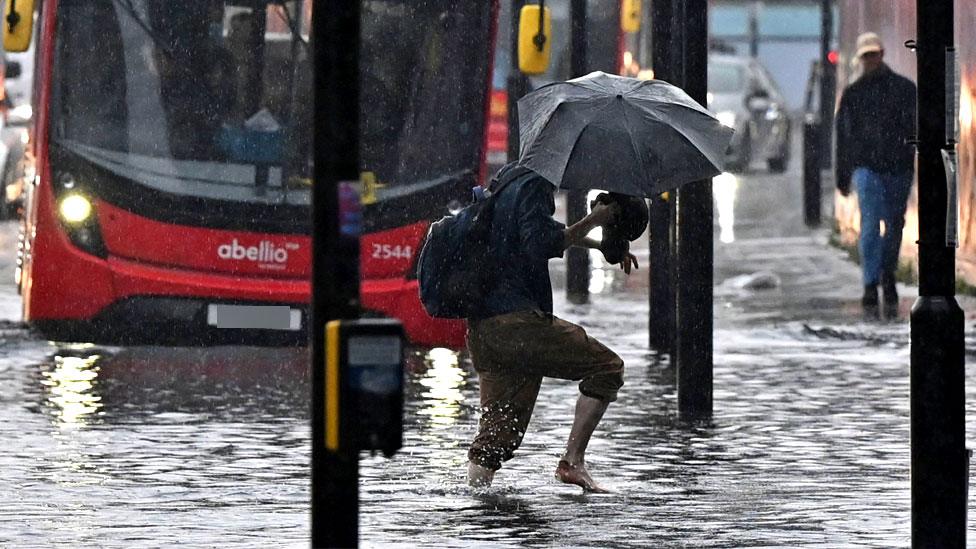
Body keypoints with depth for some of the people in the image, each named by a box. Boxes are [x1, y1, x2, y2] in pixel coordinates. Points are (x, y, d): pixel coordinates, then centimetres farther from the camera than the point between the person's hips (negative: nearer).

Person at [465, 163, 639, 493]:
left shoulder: (507, 178, 23)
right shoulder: (534, 187, -8)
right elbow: (541, 247, -19)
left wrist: (602, 245, 38)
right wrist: (592, 221, -10)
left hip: (480, 328, 9)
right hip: (516, 322, -9)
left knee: (498, 429, 10)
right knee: (607, 367, 0)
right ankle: (572, 461, -5)